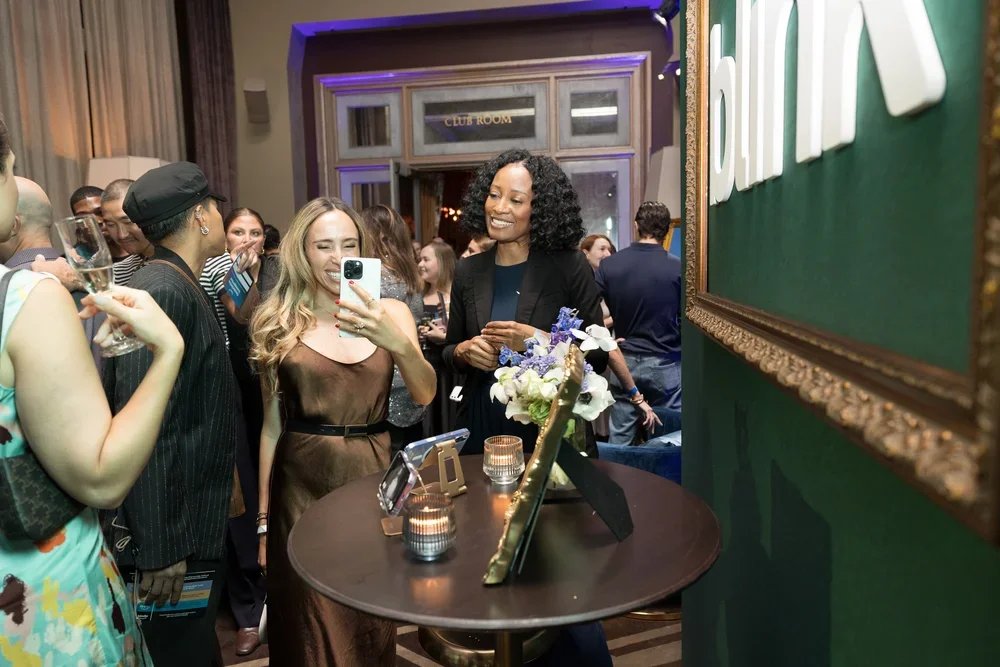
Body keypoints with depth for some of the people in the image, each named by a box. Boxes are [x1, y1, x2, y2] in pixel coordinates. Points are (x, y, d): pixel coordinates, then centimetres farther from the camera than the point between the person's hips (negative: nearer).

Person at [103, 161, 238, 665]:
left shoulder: (177, 287, 10)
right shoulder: (162, 292, -21)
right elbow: (145, 427, -25)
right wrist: (160, 547, -24)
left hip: (188, 522, 9)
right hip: (169, 534, -9)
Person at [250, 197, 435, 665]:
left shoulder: (390, 311, 0)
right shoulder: (278, 322, -1)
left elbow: (424, 396, -12)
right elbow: (271, 424, 3)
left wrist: (397, 341, -31)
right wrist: (263, 516, 6)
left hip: (373, 474, 1)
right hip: (303, 483, 0)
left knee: (372, 618, 15)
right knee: (309, 624, 12)